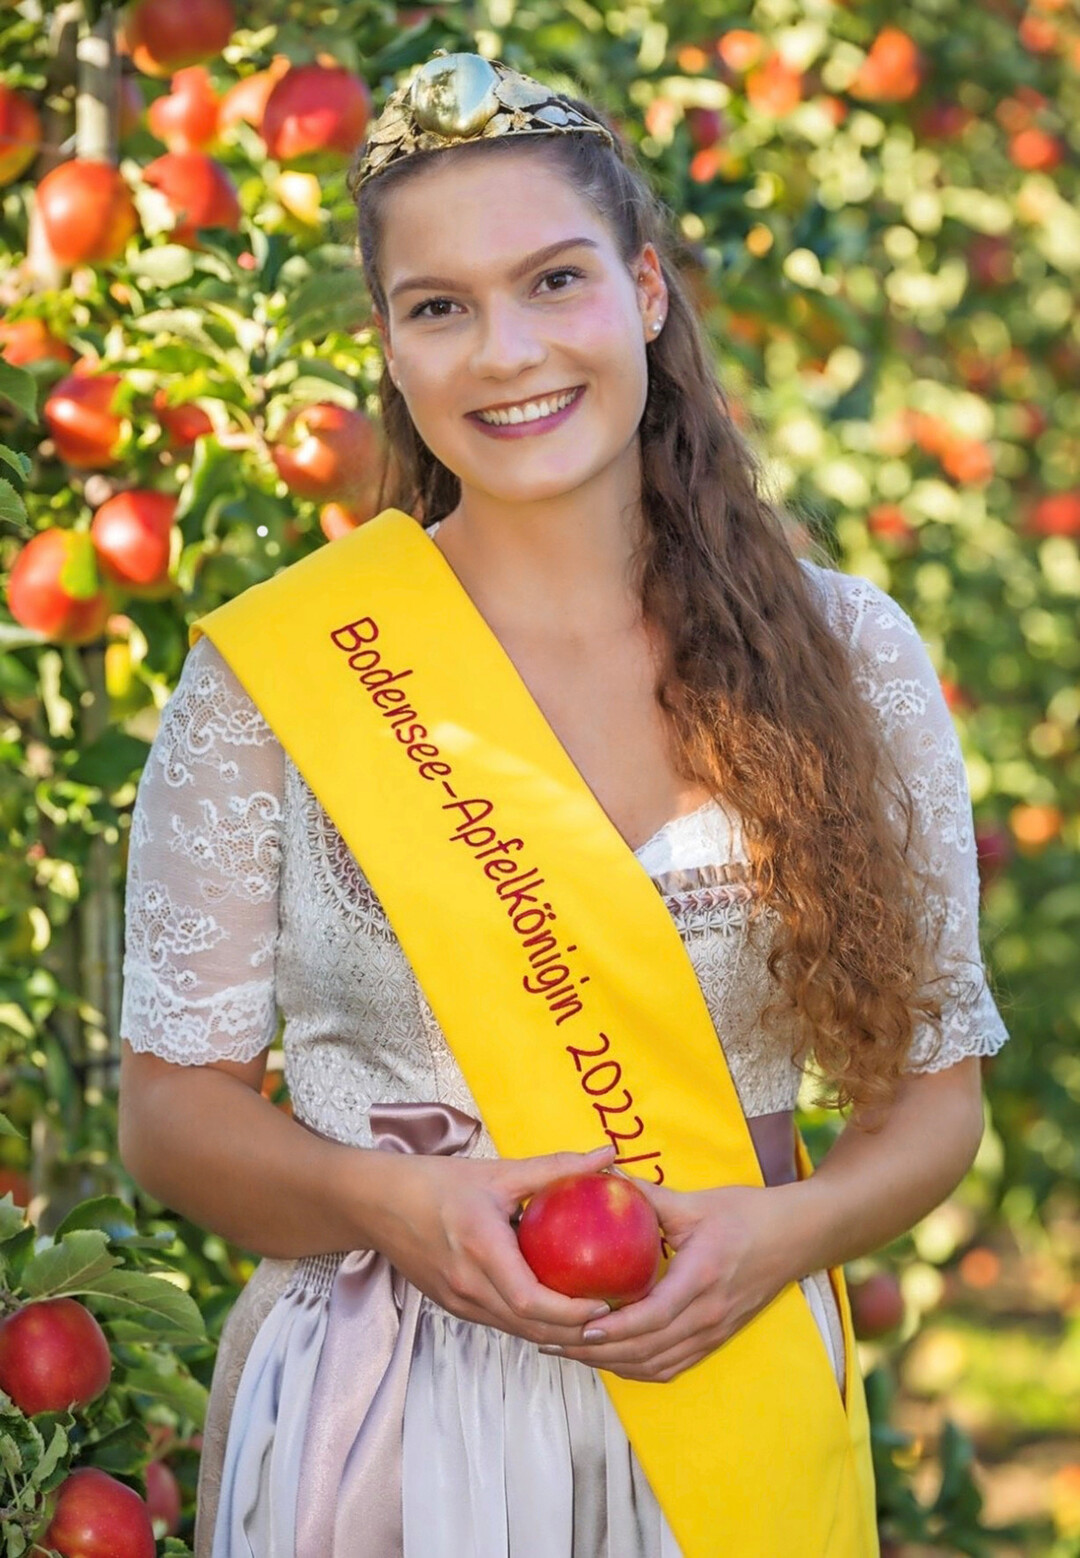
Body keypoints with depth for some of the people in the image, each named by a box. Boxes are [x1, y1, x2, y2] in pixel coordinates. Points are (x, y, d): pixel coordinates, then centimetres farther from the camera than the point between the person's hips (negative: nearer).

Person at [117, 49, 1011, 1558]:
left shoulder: (844, 653, -2)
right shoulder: (269, 672, -6)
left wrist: (794, 1227, -15)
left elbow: (936, 1082, 4)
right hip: (379, 1425, -1)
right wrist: (380, 1200, -19)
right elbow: (172, 1103, -2)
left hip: (729, 1414, 2)